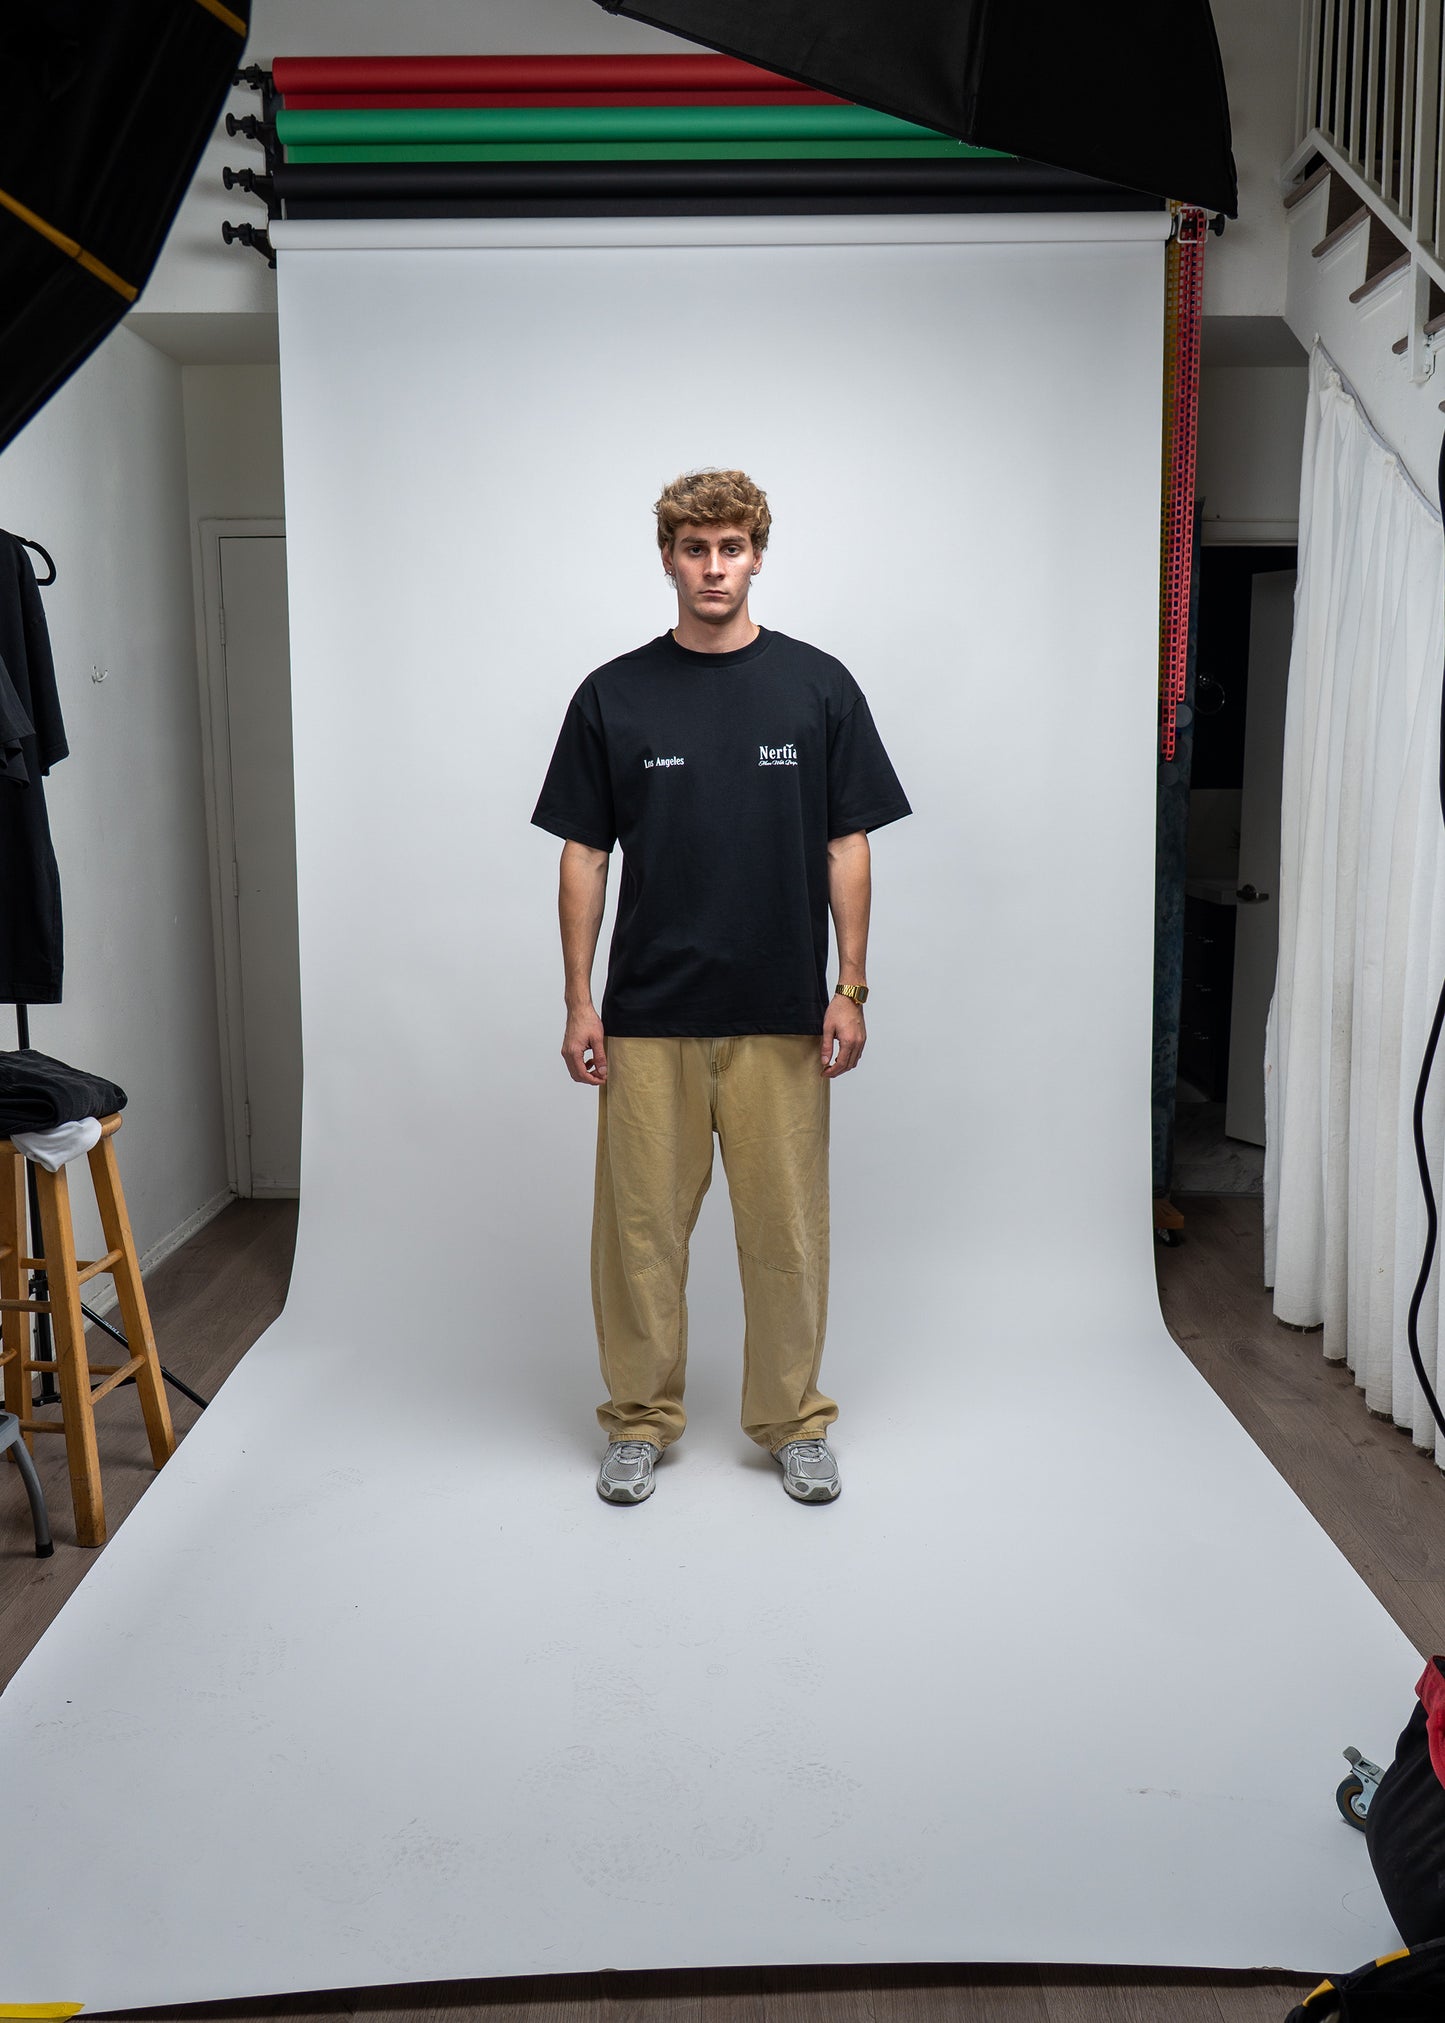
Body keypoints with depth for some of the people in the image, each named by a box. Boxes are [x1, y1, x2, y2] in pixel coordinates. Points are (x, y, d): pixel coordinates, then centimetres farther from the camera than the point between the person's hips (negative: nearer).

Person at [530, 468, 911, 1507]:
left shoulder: (819, 686, 1)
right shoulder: (613, 696, 2)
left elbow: (848, 845, 1)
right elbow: (584, 854, 3)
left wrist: (850, 989, -5)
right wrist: (578, 1000, -3)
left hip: (781, 1014, 0)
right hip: (649, 1017, 1)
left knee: (785, 1225, 7)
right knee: (642, 1225, 7)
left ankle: (793, 1420, 24)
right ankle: (641, 1419, 24)